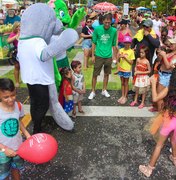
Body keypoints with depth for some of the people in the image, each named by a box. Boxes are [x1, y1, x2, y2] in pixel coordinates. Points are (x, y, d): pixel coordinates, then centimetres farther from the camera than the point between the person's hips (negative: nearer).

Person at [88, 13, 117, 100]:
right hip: (99, 55, -2)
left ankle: (104, 90, 31)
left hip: (108, 56, 2)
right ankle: (93, 91, 18)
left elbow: (114, 45, 4)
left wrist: (115, 57, 7)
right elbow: (94, 43, -1)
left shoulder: (114, 31, -4)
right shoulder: (97, 29, -8)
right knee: (95, 74, 4)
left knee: (106, 74, 14)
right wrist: (93, 55, -2)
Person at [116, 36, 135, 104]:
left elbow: (131, 62, -10)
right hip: (121, 69, 4)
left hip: (127, 70, -3)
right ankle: (122, 96, 25)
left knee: (126, 83, 7)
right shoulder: (121, 50, 2)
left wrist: (125, 57, -19)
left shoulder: (131, 51, -8)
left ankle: (125, 97, 17)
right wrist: (119, 57, -19)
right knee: (122, 83, 14)